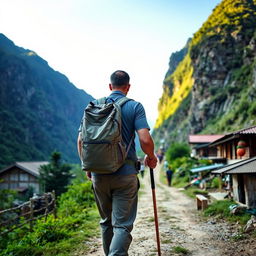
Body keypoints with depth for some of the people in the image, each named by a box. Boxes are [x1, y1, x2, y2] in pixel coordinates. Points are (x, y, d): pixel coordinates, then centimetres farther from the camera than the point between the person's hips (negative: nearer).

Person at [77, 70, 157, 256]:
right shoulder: (134, 106, -3)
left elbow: (81, 140, 5)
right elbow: (145, 140, -13)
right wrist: (151, 157, 7)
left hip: (98, 174, 4)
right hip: (125, 174, -4)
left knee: (106, 222, 21)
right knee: (122, 225, -1)